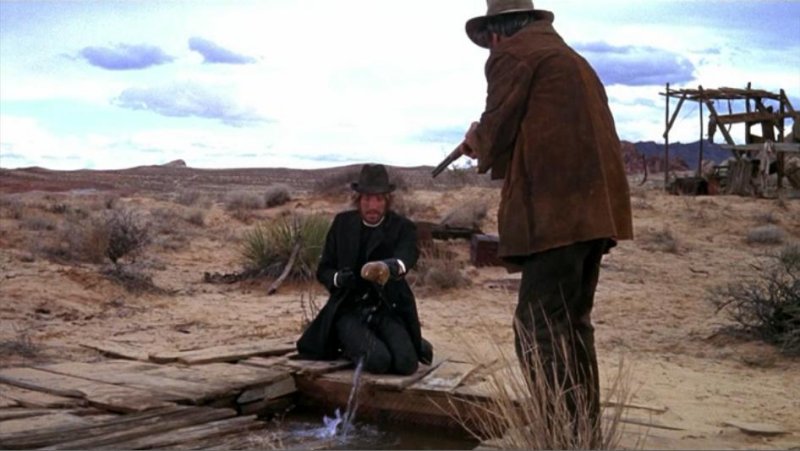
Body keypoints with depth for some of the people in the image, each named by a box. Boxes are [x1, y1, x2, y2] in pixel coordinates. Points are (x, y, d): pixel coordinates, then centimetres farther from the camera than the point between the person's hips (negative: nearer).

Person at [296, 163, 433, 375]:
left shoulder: (402, 227, -4)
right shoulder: (342, 223, 3)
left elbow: (407, 255, -28)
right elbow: (323, 270, 8)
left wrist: (392, 266, -54)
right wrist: (338, 278, -18)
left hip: (389, 310, 0)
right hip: (349, 311, 0)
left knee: (405, 363, -23)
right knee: (378, 360, -28)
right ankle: (352, 348, 10)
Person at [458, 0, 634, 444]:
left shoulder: (512, 55, -1)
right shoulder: (570, 58, 26)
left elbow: (496, 130, -4)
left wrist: (477, 142, 18)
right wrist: (491, 147, 25)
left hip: (556, 211, -9)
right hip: (595, 208, 9)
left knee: (539, 329, -9)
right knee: (572, 323, 15)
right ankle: (586, 429, 21)